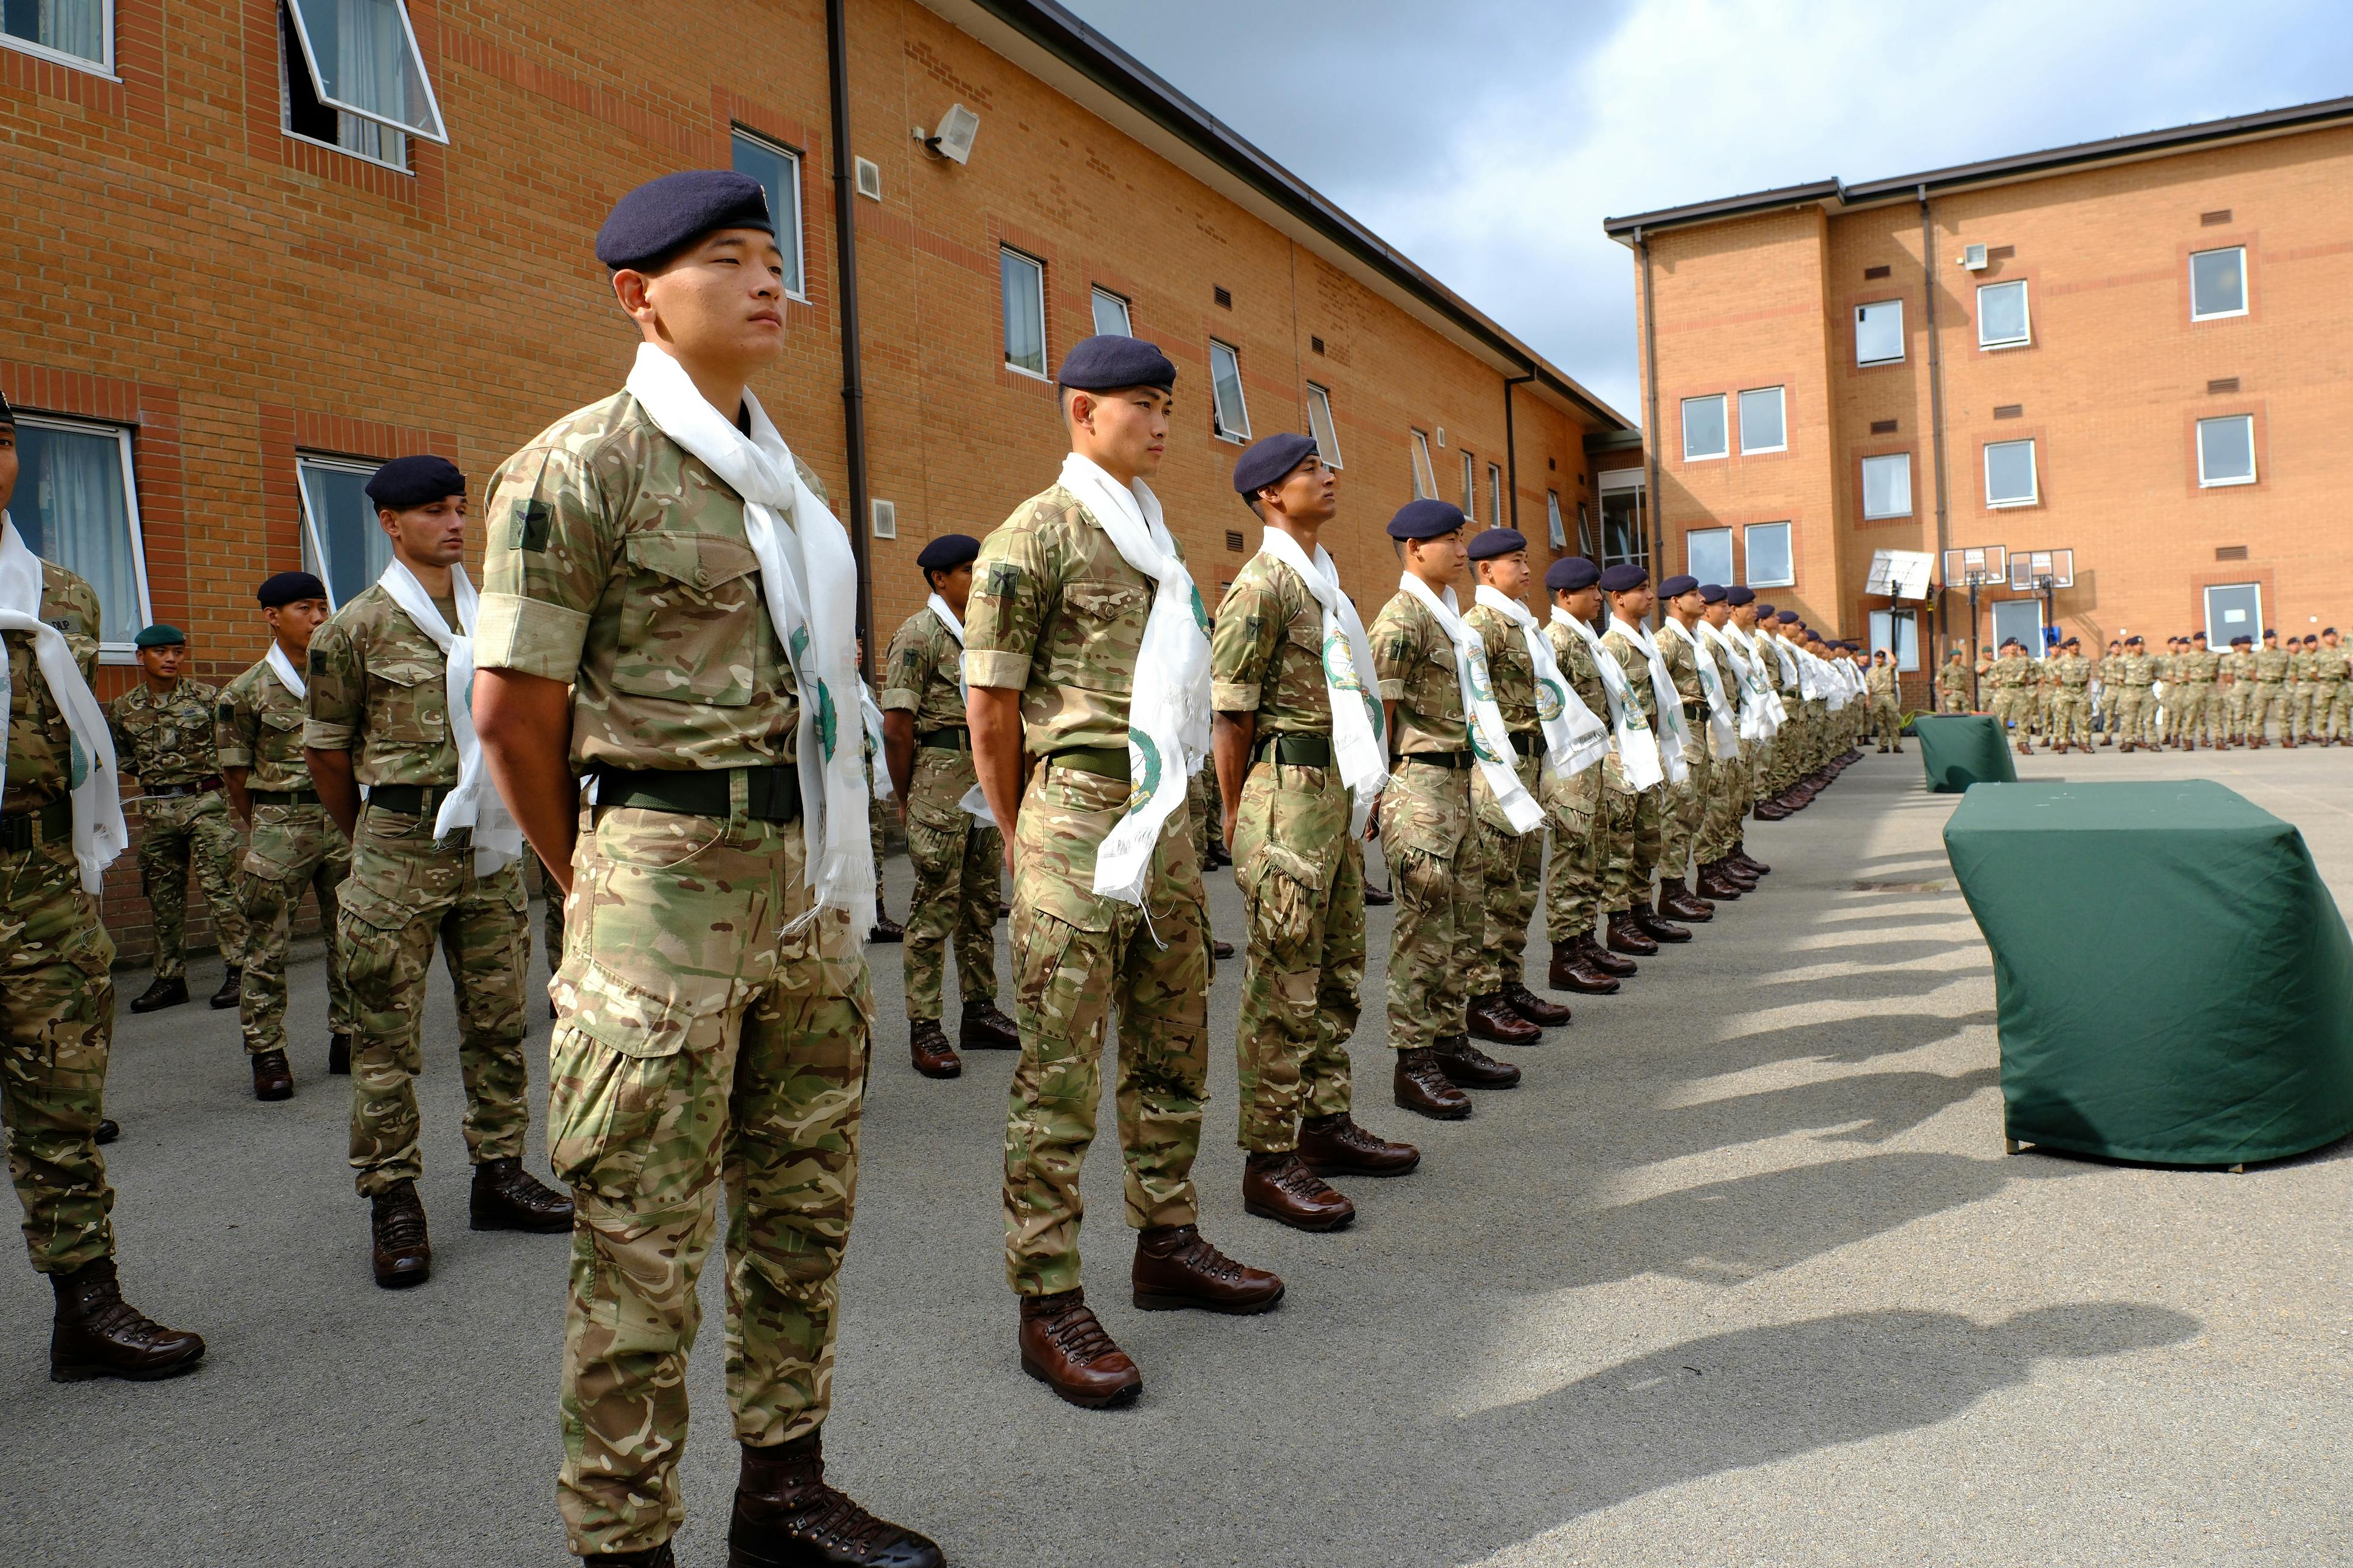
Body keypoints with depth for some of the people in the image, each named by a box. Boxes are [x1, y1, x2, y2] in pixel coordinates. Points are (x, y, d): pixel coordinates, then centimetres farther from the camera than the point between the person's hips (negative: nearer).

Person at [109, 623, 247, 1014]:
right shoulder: (124, 708, 9)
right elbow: (122, 756, 19)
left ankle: (239, 969, -3)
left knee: (220, 887, -8)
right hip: (155, 809, 4)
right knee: (163, 896, 9)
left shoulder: (207, 697, 0)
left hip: (205, 803, -4)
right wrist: (150, 771, 5)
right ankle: (170, 978, 17)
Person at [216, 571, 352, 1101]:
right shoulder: (247, 690, -1)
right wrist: (266, 829, 9)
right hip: (279, 824, -3)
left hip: (345, 819, 3)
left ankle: (348, 1038, 20)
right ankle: (267, 1052, 9)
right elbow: (235, 771, 5)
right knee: (267, 947, 0)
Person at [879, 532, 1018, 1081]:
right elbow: (896, 726, -11)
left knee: (982, 905, 13)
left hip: (988, 782, 8)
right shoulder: (918, 634, -7)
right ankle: (924, 1029, 2)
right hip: (942, 778, -8)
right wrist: (908, 800, -8)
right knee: (935, 908, -4)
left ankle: (980, 1012, 22)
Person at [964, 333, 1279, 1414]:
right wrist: (1025, 834, 2)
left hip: (1165, 825, 8)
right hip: (1080, 824, -8)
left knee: (1173, 1051, 16)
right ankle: (1048, 1304, 5)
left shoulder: (1155, 538, 17)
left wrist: (1171, 816, 18)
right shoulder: (1035, 535, -7)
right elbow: (988, 704, -6)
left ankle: (1168, 1244, 31)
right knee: (1060, 1078, -3)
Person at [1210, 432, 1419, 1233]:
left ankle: (1328, 1124, 28)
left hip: (1339, 794, 9)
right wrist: (1239, 817, -10)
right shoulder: (1263, 584, -11)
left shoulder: (1324, 580, 17)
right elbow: (1229, 711, -12)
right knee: (1282, 987, -5)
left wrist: (1355, 803, 18)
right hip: (1290, 795, -9)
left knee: (1337, 975, 16)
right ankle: (1269, 1161, 2)